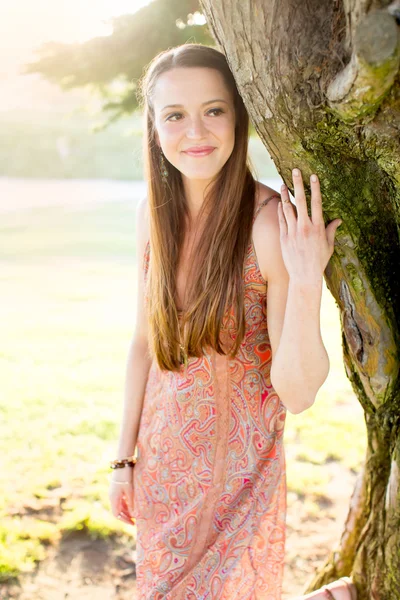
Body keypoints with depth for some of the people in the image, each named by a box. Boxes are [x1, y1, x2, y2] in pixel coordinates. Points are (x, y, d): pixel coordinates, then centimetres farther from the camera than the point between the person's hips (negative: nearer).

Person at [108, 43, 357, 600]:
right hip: (162, 462, 6)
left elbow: (296, 394, -22)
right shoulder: (154, 213, -6)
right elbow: (145, 343, 4)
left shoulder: (272, 224, -22)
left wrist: (306, 284, -35)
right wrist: (125, 457, 7)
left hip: (237, 468, -5)